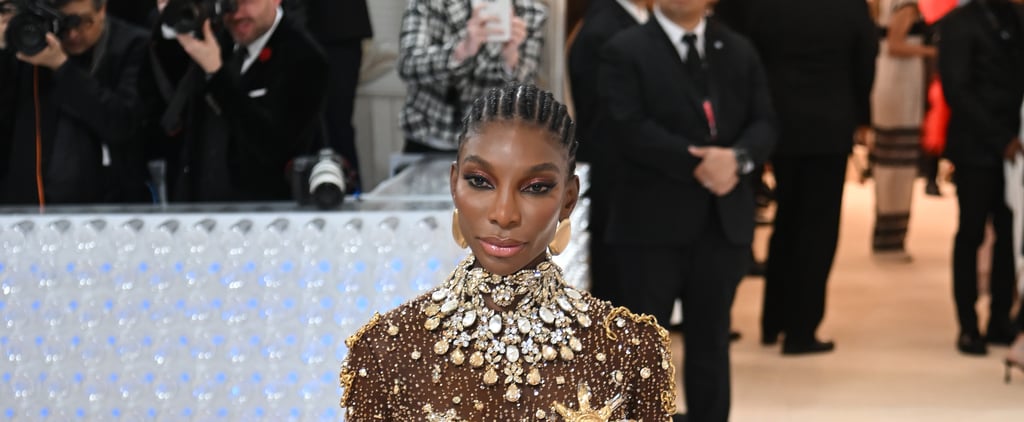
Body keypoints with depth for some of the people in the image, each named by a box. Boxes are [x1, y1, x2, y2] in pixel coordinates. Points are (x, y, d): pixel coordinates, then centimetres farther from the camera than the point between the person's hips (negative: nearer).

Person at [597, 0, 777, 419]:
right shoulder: (625, 50, -2)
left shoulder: (740, 50, 14)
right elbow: (629, 130, -14)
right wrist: (696, 164, -19)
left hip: (724, 222, 4)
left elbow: (764, 123, 6)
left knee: (711, 341, 12)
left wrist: (737, 157, -16)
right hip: (651, 221, -4)